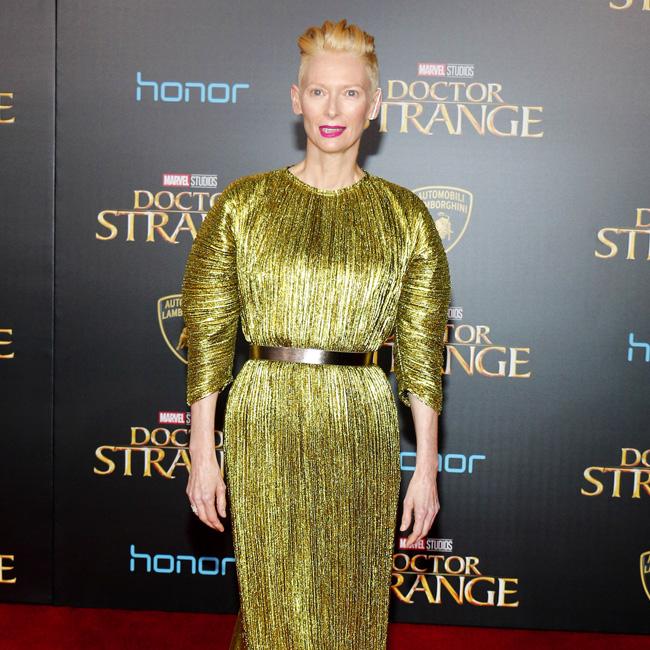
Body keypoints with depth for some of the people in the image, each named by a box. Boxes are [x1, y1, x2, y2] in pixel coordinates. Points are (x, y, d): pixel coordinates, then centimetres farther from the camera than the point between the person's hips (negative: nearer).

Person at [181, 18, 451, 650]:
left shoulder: (406, 215, 2)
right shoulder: (243, 202, 1)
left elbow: (421, 353, 2)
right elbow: (207, 332, 0)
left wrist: (427, 465, 1)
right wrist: (202, 453, -2)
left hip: (361, 430, 1)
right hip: (264, 426, 0)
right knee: (272, 598, 12)